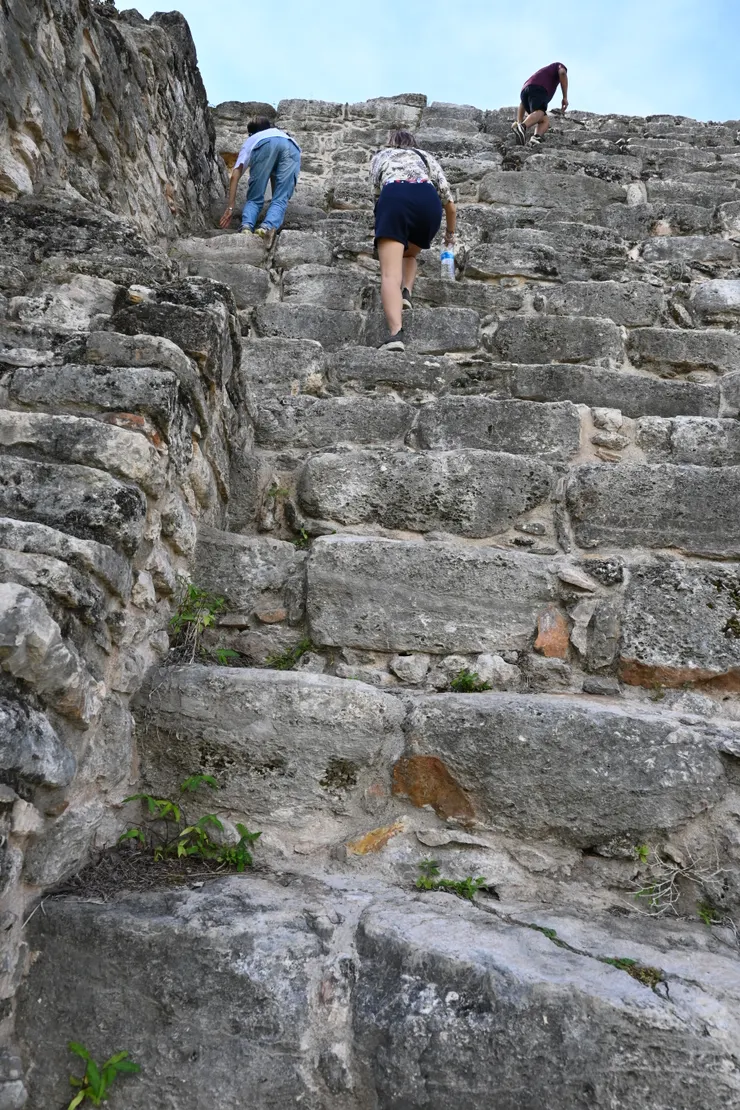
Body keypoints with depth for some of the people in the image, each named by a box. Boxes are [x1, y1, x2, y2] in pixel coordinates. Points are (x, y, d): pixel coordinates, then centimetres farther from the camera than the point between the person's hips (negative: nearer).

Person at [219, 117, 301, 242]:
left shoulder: (250, 141, 36)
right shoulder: (283, 133, 48)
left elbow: (235, 176, 21)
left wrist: (230, 208, 19)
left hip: (264, 145, -2)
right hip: (292, 147, 2)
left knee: (254, 199, 7)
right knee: (280, 199, 1)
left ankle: (246, 228, -21)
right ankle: (268, 227, -29)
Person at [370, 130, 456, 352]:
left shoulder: (380, 156, 36)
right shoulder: (426, 156, 36)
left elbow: (377, 192, 27)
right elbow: (448, 201, 28)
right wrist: (450, 233, 44)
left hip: (394, 197, -2)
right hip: (428, 201, 2)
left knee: (390, 273, -15)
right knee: (409, 255, 30)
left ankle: (396, 334, -37)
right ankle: (406, 294, 0)